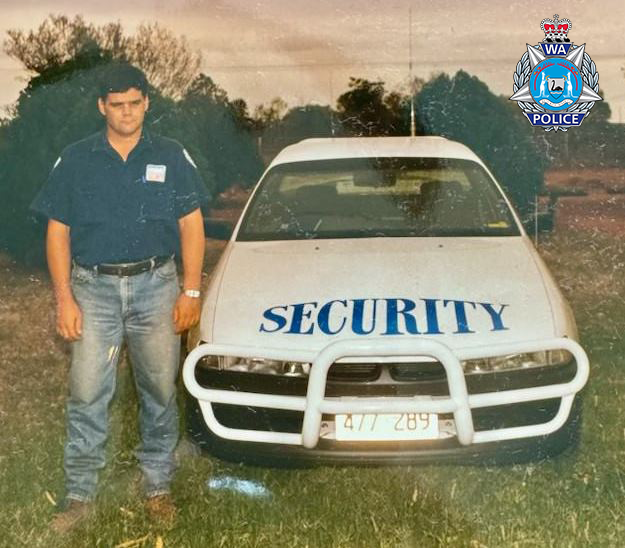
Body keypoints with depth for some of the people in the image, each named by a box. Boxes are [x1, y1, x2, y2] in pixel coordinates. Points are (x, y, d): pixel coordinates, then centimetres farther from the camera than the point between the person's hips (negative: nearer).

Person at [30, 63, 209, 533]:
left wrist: (191, 291, -3)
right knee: (87, 394, -2)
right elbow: (58, 233, 4)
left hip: (156, 286, 0)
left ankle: (159, 486, 20)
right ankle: (80, 495, 8)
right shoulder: (75, 161, 4)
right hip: (93, 287, 0)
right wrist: (65, 300, -4)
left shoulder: (171, 158, 5)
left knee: (160, 389, 6)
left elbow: (191, 226, 5)